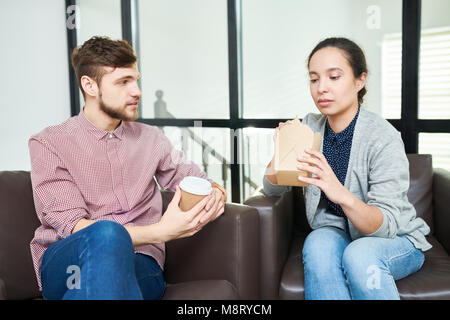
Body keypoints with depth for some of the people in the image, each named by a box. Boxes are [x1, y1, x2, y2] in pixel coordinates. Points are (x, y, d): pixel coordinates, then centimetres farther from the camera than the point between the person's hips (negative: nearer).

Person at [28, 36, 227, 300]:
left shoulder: (151, 139, 15)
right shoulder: (48, 144, 2)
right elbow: (71, 224, -10)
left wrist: (215, 195, -7)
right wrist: (161, 232, -23)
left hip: (138, 260, 2)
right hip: (63, 262, -1)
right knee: (107, 234, -36)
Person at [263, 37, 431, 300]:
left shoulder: (383, 138, -18)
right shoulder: (310, 127, -3)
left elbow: (385, 226, -22)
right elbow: (272, 189, -1)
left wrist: (343, 195, -42)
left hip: (398, 241, -3)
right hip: (336, 233, 3)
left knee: (360, 255, -34)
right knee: (317, 244, -30)